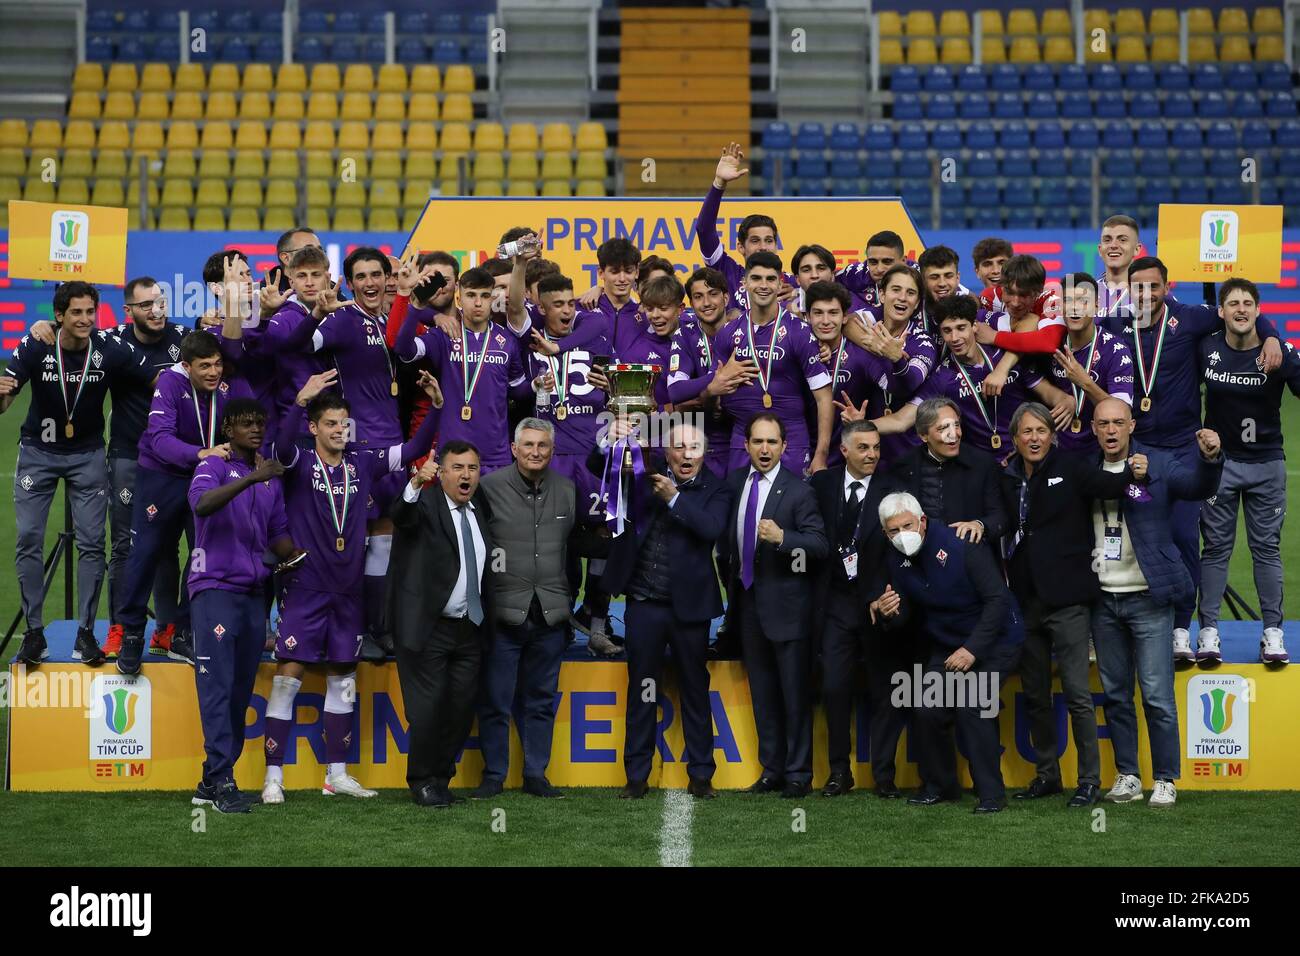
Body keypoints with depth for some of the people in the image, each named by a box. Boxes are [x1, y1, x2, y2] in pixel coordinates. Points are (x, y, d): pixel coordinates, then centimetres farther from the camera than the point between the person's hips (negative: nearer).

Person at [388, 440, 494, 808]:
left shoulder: (481, 507, 11)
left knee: (462, 709, 8)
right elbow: (402, 516, -31)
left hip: (471, 627, 6)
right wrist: (416, 483, -50)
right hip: (429, 627, -6)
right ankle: (422, 782, 10)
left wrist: (489, 618, 11)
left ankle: (440, 778, 22)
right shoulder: (426, 502, -8)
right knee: (428, 707, -4)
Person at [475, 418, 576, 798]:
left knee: (542, 702, 11)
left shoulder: (567, 491, 7)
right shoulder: (490, 487, -7)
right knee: (495, 701, 3)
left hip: (550, 615, 4)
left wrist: (568, 601, 13)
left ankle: (536, 774, 19)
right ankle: (493, 774, 14)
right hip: (503, 611, -4)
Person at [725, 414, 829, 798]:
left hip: (786, 604, -6)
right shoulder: (734, 482, 5)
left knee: (794, 692, 1)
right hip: (747, 601, 6)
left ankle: (798, 773, 10)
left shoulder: (797, 491, -12)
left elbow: (820, 543, -18)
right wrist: (732, 582, 11)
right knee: (762, 692, 14)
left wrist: (782, 537, -32)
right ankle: (771, 769, 24)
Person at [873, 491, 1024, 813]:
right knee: (928, 712, -6)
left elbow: (998, 598, -24)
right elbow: (905, 613, 1)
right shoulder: (898, 559, -4)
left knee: (971, 705, -22)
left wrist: (972, 649, -28)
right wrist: (887, 613, -24)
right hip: (946, 646, 6)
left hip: (993, 640, -6)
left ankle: (991, 793, -10)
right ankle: (938, 785, 17)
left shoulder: (960, 545, -24)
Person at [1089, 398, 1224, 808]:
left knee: (1157, 695, -4)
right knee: (1115, 694, 11)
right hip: (1103, 600, 4)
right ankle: (1126, 775, 20)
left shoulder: (1158, 464, -4)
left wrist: (1209, 458, -38)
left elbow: (1198, 486, -22)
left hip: (1148, 598, -4)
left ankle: (1165, 779, 5)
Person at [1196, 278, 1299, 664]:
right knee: (1215, 547, 3)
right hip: (1218, 460, 1)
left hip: (1266, 462, -1)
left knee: (1267, 548, 4)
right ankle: (1208, 630, 7)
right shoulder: (1205, 349, -5)